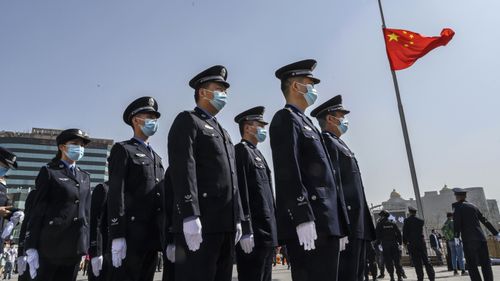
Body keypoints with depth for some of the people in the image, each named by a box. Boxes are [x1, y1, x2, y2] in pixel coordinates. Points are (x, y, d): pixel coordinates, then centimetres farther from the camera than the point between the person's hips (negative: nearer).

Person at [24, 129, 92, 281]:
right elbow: (37, 210, -4)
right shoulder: (49, 171, 2)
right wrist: (31, 247, -10)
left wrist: (86, 246, 11)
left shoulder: (85, 176, 17)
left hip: (76, 246, 4)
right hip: (51, 243, -4)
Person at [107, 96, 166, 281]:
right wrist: (117, 236, -17)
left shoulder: (156, 157, 22)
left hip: (154, 236, 7)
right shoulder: (123, 150, 1)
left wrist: (166, 237, 14)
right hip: (131, 235, -6)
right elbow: (115, 194, -9)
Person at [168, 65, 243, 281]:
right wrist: (190, 216, -22)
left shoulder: (222, 131, 25)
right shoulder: (187, 121, 1)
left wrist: (237, 218, 15)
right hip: (199, 222, -8)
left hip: (225, 223, 8)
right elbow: (183, 170, -13)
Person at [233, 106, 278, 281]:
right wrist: (246, 231, -21)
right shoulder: (241, 150, -7)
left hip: (267, 232, 9)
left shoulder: (258, 154, 22)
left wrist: (273, 231, 17)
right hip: (253, 233, -9)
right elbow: (241, 192, -16)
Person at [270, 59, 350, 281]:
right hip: (308, 223, -9)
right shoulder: (286, 119, -2)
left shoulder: (306, 123, 26)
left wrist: (340, 226, 19)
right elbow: (288, 171, -16)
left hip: (325, 223, 9)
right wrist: (303, 218, -24)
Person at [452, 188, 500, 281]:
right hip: (481, 238, 5)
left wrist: (456, 236, -16)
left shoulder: (457, 206, 0)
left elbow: (457, 222, -13)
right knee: (485, 263, 8)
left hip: (468, 239, -5)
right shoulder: (473, 206, 17)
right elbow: (484, 220, 20)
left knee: (472, 265, -1)